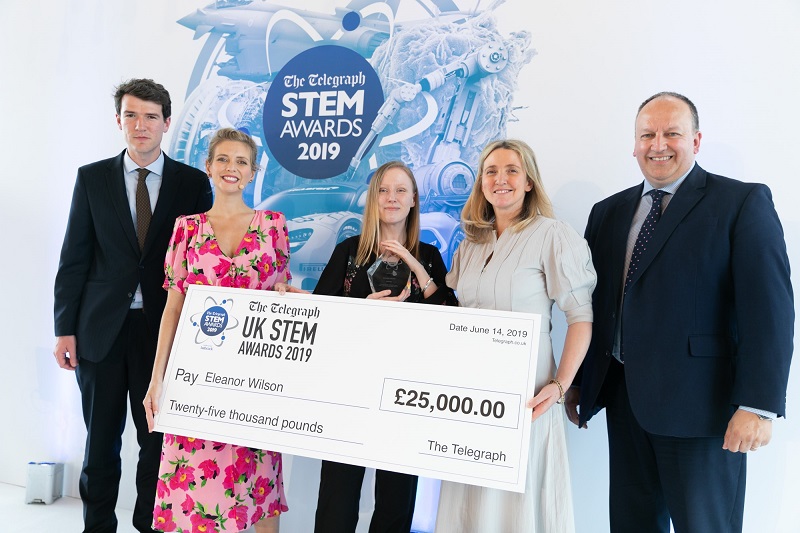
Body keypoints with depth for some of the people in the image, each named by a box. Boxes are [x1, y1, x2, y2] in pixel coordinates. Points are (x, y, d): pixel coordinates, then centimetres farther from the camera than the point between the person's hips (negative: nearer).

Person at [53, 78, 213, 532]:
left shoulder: (193, 182, 2)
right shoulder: (92, 178, 5)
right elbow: (74, 258, 4)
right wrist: (65, 328, -1)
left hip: (164, 329, -1)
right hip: (102, 329, 1)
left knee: (158, 441, 7)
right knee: (101, 441, 12)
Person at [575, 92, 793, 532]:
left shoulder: (743, 203, -4)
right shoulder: (608, 212, 11)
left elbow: (769, 309, -11)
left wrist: (759, 405, -17)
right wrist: (579, 382, 14)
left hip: (699, 401, -5)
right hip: (623, 396, 5)